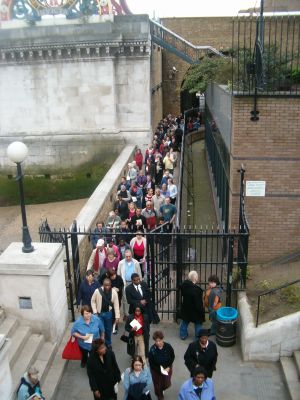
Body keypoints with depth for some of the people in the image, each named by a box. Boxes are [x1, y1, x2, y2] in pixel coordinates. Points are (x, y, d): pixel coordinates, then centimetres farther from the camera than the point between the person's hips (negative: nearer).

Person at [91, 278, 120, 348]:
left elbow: (116, 304, -10)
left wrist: (117, 316, -9)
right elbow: (93, 301, -3)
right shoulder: (97, 291, -18)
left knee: (108, 329, 16)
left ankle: (108, 343, 38)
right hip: (99, 313, -1)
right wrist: (95, 312, -7)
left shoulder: (114, 292, -16)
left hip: (108, 313, 1)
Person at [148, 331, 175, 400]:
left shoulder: (168, 347, -22)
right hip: (156, 370, -2)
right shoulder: (152, 350, -27)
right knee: (158, 385, 12)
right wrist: (160, 370, -20)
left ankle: (161, 389, 49)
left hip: (167, 368, 2)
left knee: (167, 384, 12)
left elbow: (172, 357, -6)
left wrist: (168, 367, -14)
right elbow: (151, 363, -16)